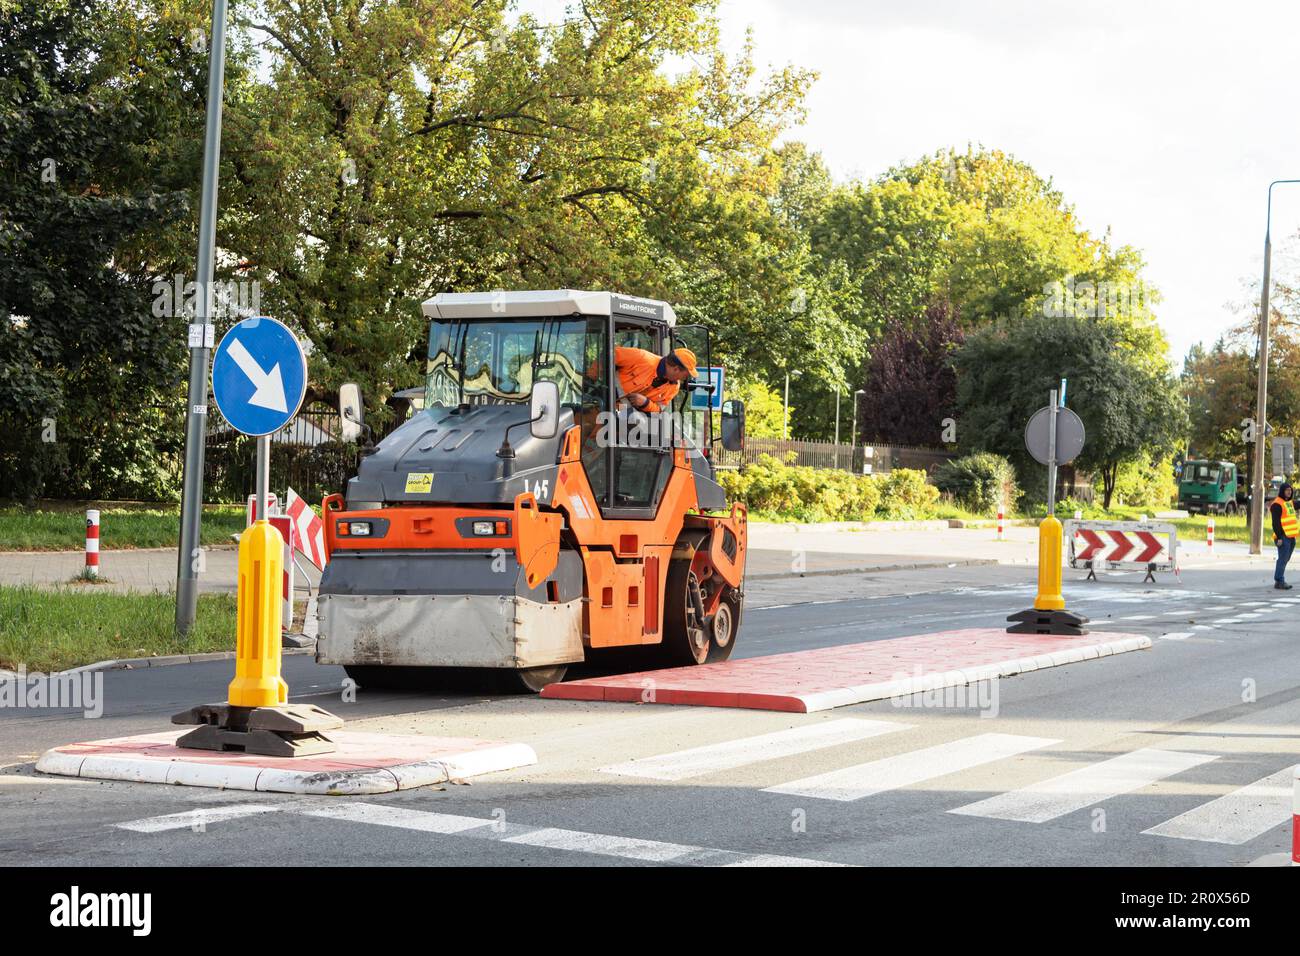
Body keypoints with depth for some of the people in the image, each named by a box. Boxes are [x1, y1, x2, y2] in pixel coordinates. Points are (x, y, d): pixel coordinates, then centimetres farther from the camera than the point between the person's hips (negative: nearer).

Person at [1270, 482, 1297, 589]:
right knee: (1283, 559, -8)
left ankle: (1280, 580, 17)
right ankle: (1279, 581, -6)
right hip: (1283, 537, -8)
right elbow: (1276, 522, -16)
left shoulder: (1290, 502, 15)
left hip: (1291, 536, 8)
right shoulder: (1277, 504, -11)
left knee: (1285, 559, 11)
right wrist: (1279, 537, -21)